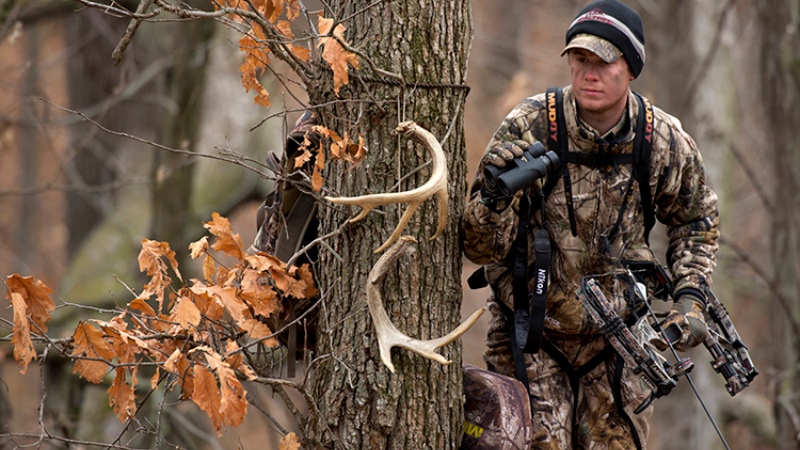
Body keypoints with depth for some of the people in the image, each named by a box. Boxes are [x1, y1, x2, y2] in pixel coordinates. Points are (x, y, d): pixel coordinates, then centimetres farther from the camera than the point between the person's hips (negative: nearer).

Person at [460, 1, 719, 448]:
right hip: (532, 337, -3)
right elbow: (481, 248, -16)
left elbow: (697, 220, 13)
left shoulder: (663, 141, -8)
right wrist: (496, 193, -36)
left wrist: (689, 298, 0)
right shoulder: (529, 128, -17)